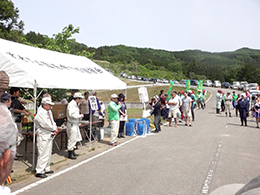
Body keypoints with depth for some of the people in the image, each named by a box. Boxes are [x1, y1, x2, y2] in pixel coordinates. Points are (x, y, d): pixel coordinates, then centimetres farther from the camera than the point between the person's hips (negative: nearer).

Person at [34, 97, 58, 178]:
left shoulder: (48, 113, 15)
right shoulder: (40, 114, -14)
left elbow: (52, 122, 16)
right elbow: (46, 124, -23)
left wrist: (55, 129, -3)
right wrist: (54, 129, -10)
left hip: (49, 136, 10)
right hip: (43, 136, -9)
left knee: (48, 153, 15)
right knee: (43, 154, -8)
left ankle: (46, 169, 26)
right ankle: (39, 171, -2)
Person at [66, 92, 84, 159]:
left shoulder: (75, 104, 15)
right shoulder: (71, 104, -18)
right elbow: (71, 114, -27)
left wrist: (80, 116, 11)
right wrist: (80, 116, -18)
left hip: (75, 124, 11)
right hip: (72, 124, -11)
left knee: (75, 138, 17)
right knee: (72, 139, -5)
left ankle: (72, 151, 29)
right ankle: (70, 154, 3)